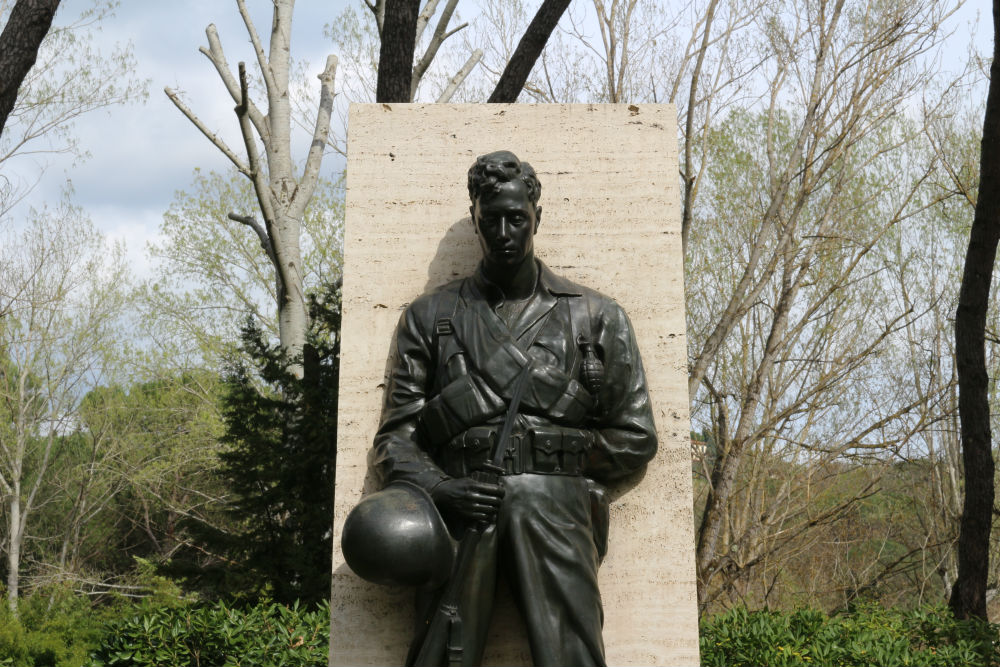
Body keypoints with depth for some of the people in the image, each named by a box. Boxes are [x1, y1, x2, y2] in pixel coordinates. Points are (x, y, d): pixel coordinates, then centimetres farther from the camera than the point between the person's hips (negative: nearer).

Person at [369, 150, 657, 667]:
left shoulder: (595, 316, 19)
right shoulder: (430, 316, 20)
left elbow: (635, 438, 17)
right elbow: (395, 437, 13)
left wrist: (554, 457, 6)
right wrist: (437, 486, -7)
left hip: (553, 507, 0)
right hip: (461, 506, 1)